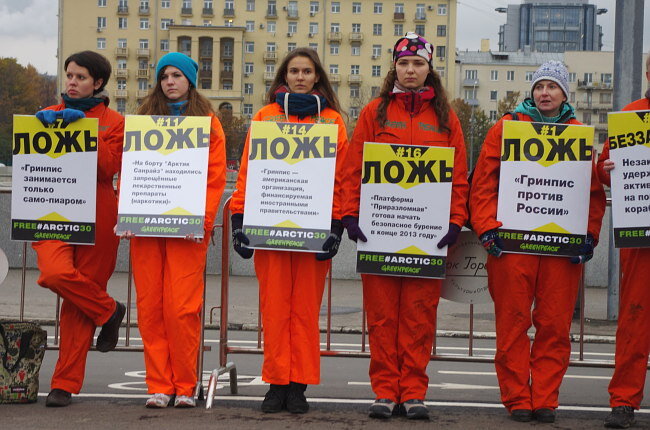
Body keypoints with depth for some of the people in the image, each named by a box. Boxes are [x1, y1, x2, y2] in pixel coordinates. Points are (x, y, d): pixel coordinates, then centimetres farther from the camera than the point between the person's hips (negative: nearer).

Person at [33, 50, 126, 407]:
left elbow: (108, 168, -7)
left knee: (77, 305, -2)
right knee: (56, 273, -27)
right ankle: (108, 310, 2)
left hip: (95, 216, -2)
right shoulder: (49, 115, 16)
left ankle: (65, 384, 5)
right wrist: (41, 126, -8)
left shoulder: (113, 122, 7)